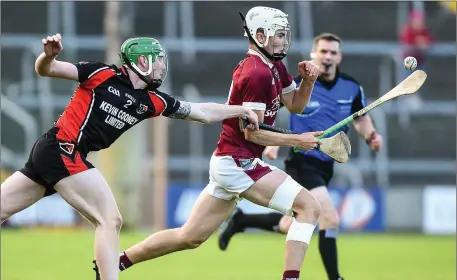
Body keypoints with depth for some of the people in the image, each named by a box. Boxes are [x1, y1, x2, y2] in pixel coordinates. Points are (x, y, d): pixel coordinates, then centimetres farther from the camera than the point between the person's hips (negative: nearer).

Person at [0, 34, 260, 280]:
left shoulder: (153, 101, 10)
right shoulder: (103, 74, -8)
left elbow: (203, 112, 20)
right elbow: (45, 70, -8)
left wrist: (242, 110, 24)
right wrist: (49, 55, -29)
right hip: (61, 149, -8)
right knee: (110, 220, -12)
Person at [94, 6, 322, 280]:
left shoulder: (275, 67, 12)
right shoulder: (257, 74, -18)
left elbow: (296, 105, 21)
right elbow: (252, 132, -18)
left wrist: (308, 80, 3)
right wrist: (296, 140, -16)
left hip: (228, 162, 10)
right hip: (239, 163, -10)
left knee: (190, 237, 14)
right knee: (309, 206, -14)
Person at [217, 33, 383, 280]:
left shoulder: (351, 88, -1)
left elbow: (361, 118, 15)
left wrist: (371, 136, -5)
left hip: (326, 166, 6)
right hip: (303, 163, -6)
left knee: (291, 225, 17)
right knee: (330, 220, -20)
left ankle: (240, 221, 38)